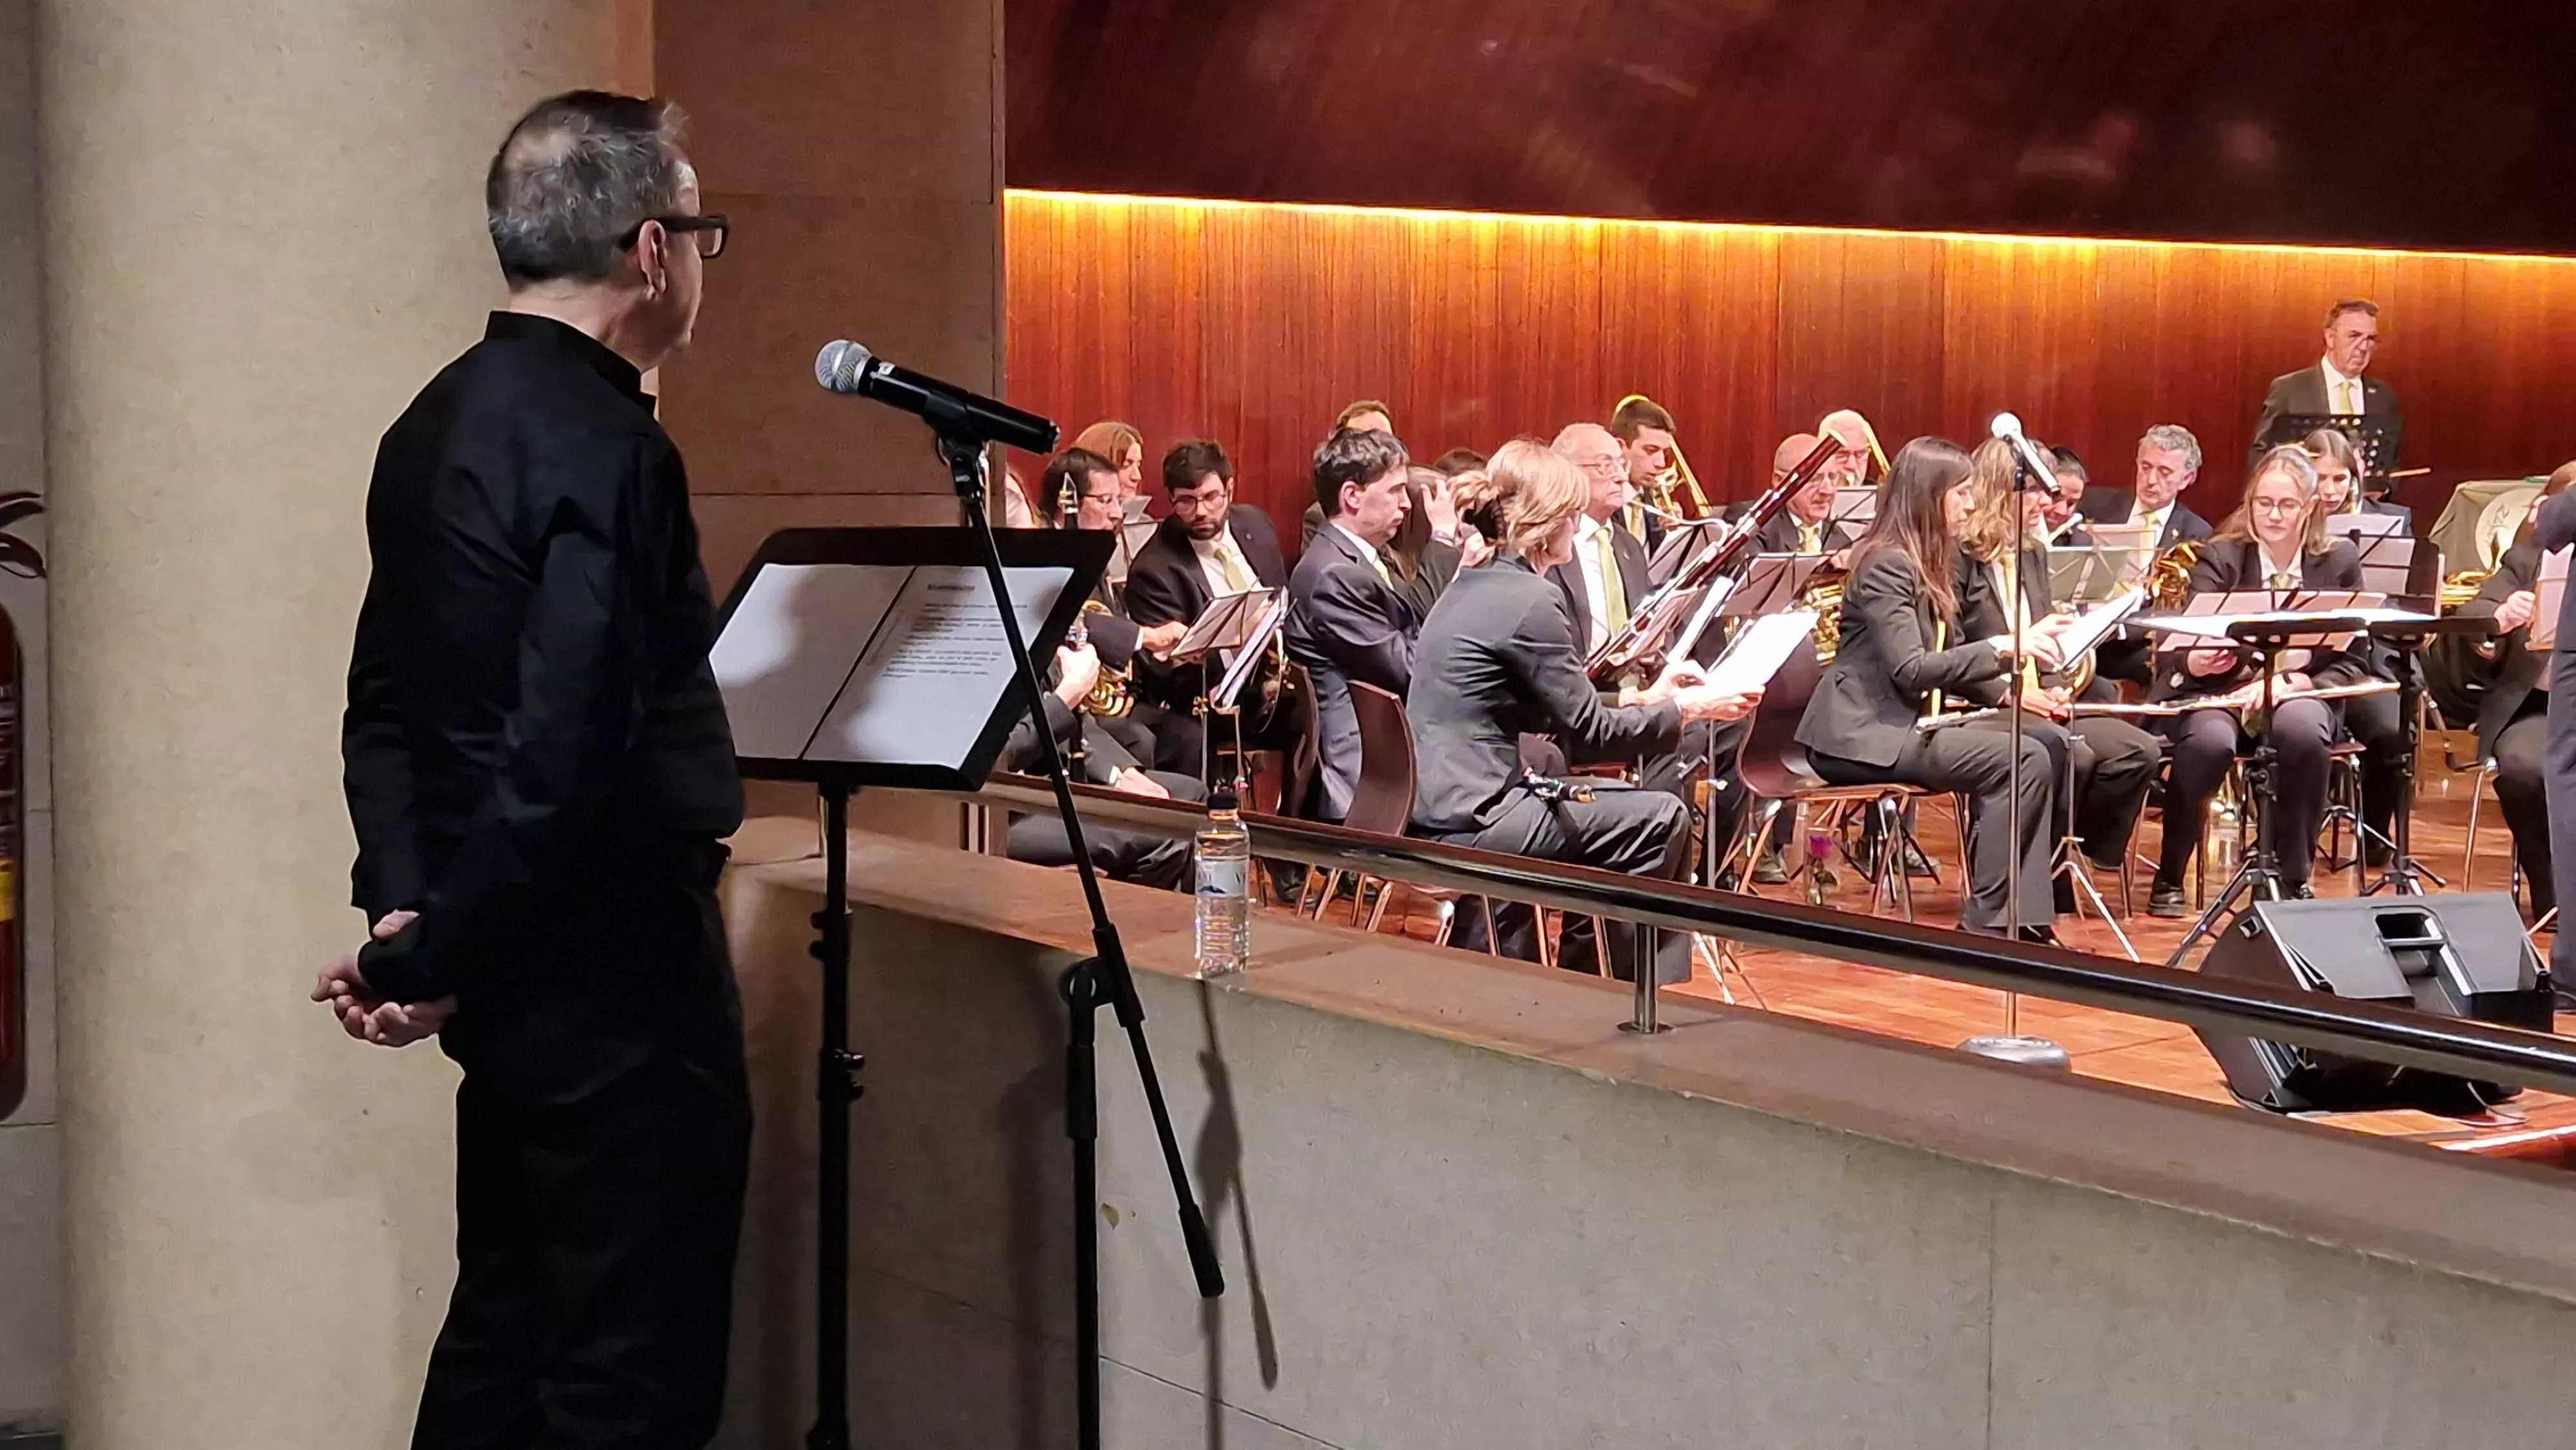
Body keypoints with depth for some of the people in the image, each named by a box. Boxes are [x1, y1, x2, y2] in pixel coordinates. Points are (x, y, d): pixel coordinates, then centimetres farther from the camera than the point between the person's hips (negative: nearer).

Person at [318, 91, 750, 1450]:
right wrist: (431, 959, -16)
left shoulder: (436, 423, 9)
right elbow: (569, 754, -26)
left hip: (509, 961, 9)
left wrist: (402, 904, 3)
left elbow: (388, 699, 11)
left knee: (506, 1328, 19)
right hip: (606, 966, -9)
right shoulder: (605, 448, -20)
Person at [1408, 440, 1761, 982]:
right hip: (1467, 820, -10)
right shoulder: (1530, 601, -15)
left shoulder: (1473, 587, 14)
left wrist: (1646, 698, 18)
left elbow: (1554, 711, 19)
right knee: (1660, 820, -2)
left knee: (1624, 802, 25)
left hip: (1437, 804, 10)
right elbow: (1589, 734, -12)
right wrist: (1686, 708, 0)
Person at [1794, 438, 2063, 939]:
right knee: (2022, 760, -21)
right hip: (1861, 734, -9)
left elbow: (1946, 657, 18)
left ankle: (2021, 919, -11)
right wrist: (2001, 647, -23)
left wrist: (2020, 646, 4)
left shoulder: (1929, 564, 17)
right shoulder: (1887, 563, -13)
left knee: (2032, 756, -10)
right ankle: (1989, 921, -14)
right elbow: (1910, 669, -22)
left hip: (1901, 724, 9)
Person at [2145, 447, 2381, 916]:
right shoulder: (2219, 559, 0)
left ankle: (2294, 877, -15)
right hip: (2221, 691, -1)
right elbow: (2177, 647, -11)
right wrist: (2192, 661, -37)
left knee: (2301, 731, -36)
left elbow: (2353, 662, 2)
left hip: (2300, 695, 1)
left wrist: (2291, 682, -18)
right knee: (2210, 741, -36)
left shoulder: (2339, 563, 5)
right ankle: (2169, 877, -13)